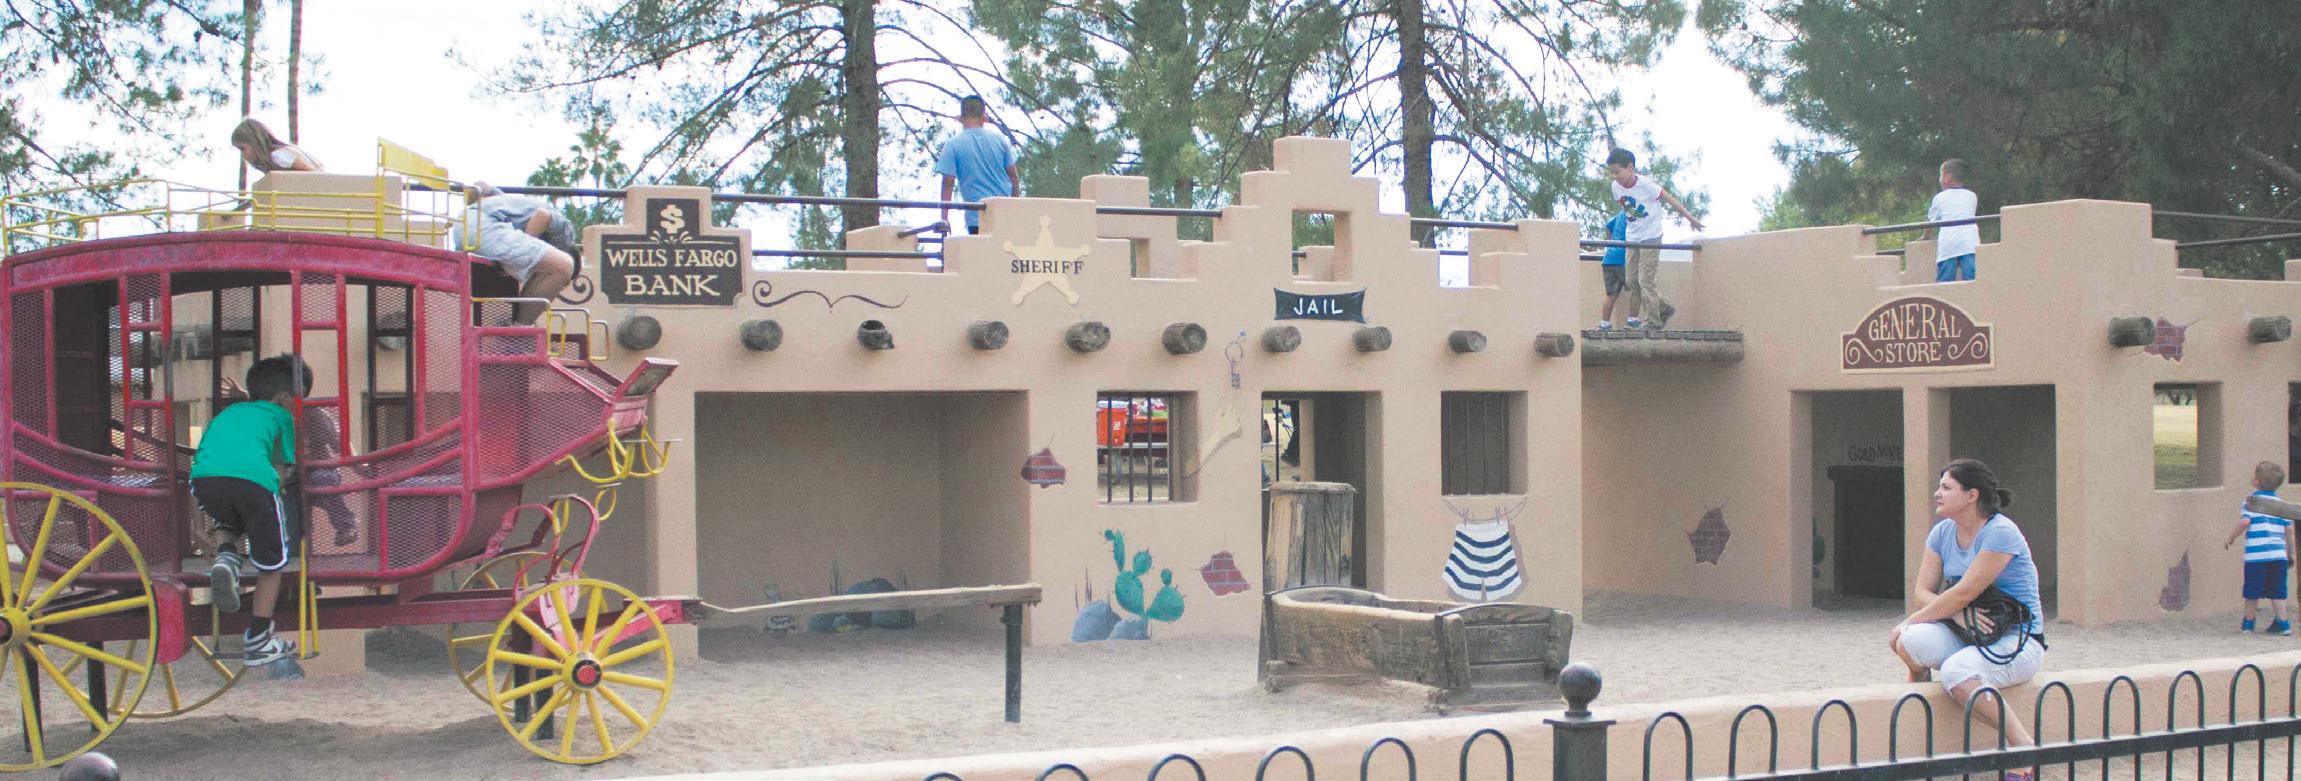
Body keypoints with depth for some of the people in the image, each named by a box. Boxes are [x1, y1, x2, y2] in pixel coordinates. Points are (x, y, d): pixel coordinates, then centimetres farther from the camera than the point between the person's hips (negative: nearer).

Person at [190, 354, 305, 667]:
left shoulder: (226, 413, 39)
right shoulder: (280, 416, 27)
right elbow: (282, 469, 19)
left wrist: (214, 520, 44)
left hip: (204, 478, 4)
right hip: (254, 479, -4)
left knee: (227, 522, 37)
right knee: (271, 564, 14)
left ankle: (226, 557, 5)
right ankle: (258, 641, 17)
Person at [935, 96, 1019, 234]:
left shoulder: (953, 145, -6)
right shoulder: (999, 139, 3)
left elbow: (948, 182, -9)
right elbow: (1013, 176, 7)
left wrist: (944, 218, -6)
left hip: (977, 217, -3)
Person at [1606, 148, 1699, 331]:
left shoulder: (1646, 184, -19)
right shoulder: (1616, 187, -2)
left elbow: (1669, 199, -9)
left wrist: (1689, 217, -1)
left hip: (1651, 237, -7)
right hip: (1632, 238, 7)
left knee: (1646, 280, -12)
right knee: (1633, 282, 6)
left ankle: (1652, 322, -6)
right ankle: (1665, 309, 21)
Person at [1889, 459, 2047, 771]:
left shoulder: (2000, 533, -16)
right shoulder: (1943, 533, 8)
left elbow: (1964, 593, -21)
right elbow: (1923, 592, 3)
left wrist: (1909, 622, -16)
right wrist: (1958, 614, -17)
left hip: (2018, 640, -6)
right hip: (1965, 636, 6)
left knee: (1957, 672, -36)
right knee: (1912, 641, -25)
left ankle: (2024, 747, -23)